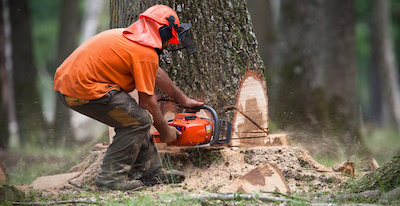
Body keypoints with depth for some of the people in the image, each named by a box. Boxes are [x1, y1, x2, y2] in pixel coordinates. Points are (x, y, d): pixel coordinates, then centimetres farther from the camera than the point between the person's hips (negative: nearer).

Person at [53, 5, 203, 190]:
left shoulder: (129, 37, 19)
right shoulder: (146, 53, -11)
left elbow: (156, 74, 32)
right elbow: (147, 101, -6)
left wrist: (183, 100, 41)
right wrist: (165, 131, 9)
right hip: (83, 90, -10)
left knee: (130, 117, 17)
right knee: (138, 121, -5)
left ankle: (151, 172, 20)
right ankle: (110, 177, -5)